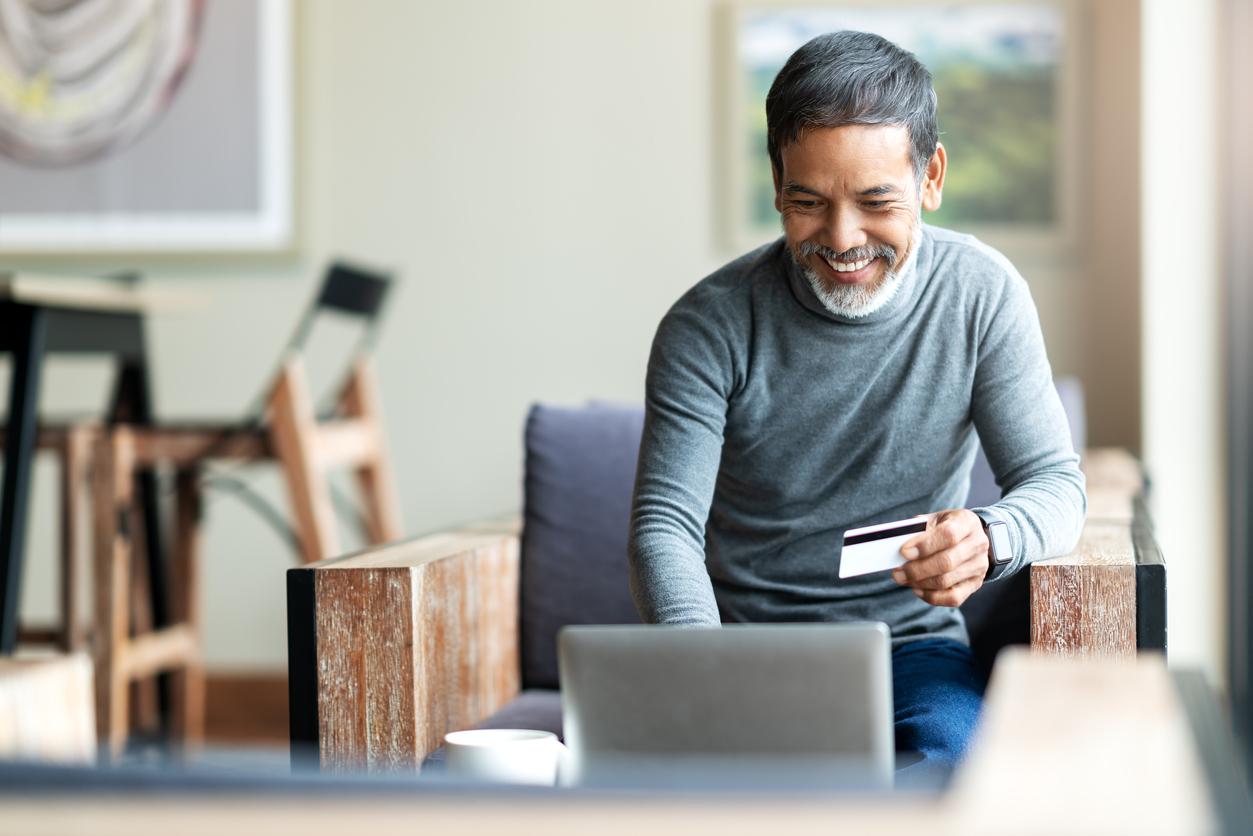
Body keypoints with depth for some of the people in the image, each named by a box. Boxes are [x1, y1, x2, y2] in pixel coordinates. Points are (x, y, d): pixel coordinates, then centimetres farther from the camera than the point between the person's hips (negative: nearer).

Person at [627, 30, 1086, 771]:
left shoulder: (983, 294, -4)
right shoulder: (712, 325, -9)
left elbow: (1056, 482, -2)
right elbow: (664, 524, -12)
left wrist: (989, 538, -28)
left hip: (912, 639, 1)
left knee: (956, 758, -32)